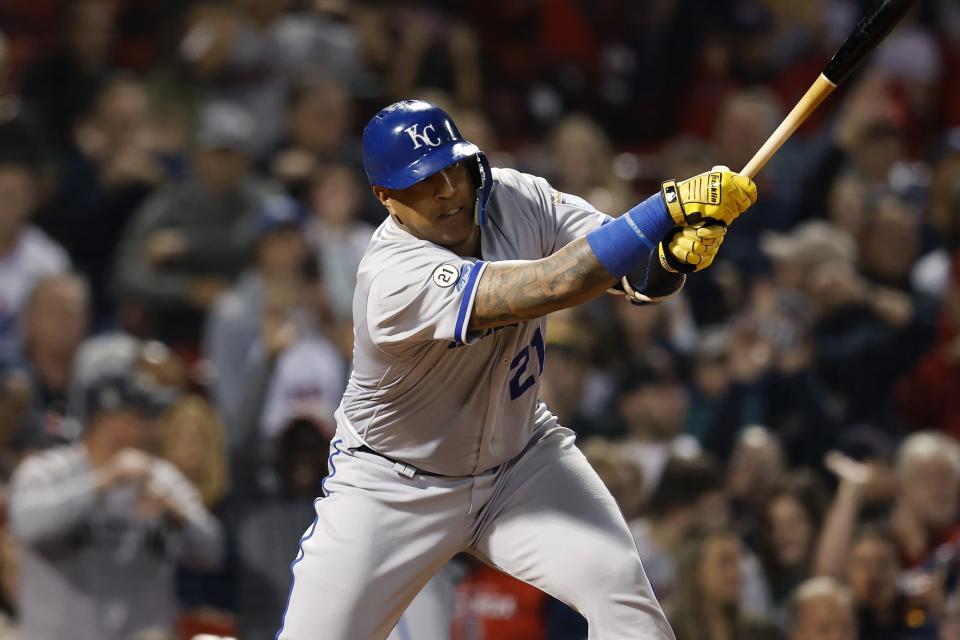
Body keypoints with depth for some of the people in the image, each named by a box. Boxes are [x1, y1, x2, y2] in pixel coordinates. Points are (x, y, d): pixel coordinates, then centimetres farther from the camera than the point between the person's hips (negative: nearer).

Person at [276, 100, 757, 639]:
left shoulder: (519, 199, -12)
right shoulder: (395, 280, -32)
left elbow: (636, 279, -14)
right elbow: (553, 286, -41)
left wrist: (679, 252, -38)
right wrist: (671, 205, -44)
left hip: (521, 461, 4)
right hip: (394, 487, -4)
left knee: (619, 586, -19)